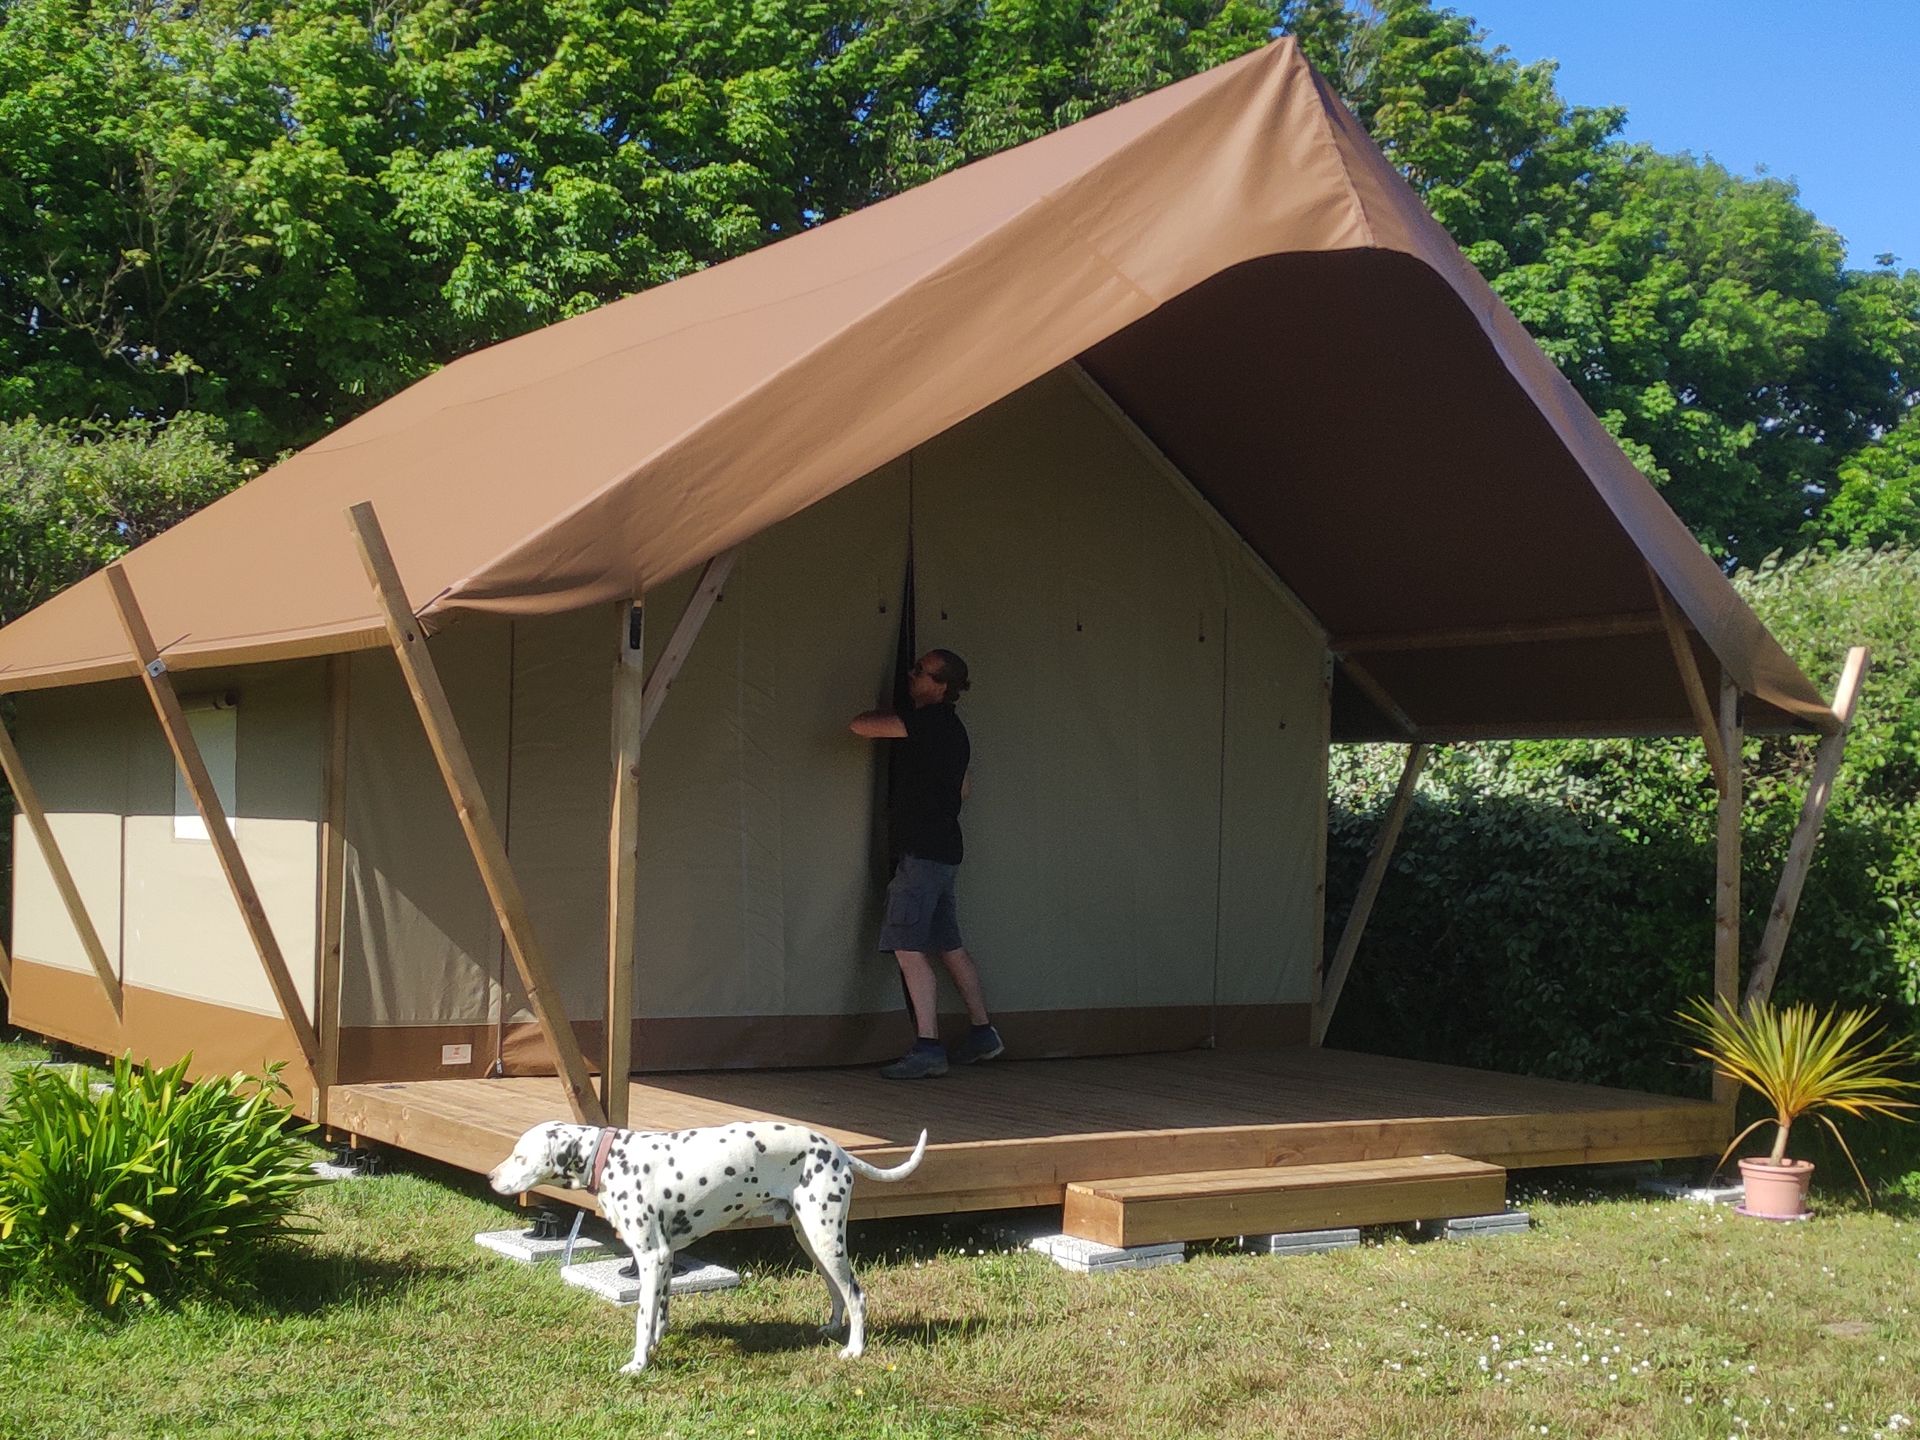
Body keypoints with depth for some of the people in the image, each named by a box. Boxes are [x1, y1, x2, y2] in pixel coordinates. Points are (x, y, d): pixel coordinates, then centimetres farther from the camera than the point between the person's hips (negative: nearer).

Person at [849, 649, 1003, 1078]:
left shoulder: (930, 722, -14)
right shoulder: (952, 730, 17)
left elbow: (861, 725, -18)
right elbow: (961, 790, 29)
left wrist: (886, 720, 3)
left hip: (923, 852, -10)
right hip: (942, 850, 10)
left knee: (909, 947, -11)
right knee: (949, 946, 15)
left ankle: (928, 1046, -13)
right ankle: (982, 1032, 20)